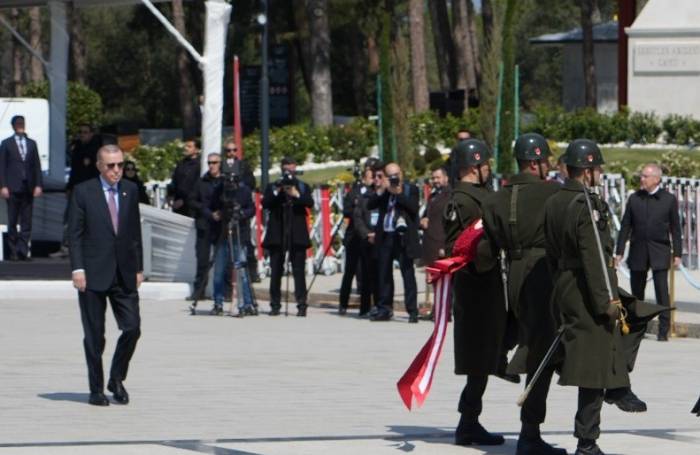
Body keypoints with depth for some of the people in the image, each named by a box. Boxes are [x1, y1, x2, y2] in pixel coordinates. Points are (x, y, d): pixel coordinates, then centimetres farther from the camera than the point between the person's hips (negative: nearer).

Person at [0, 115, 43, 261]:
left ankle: (23, 251, 0)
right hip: (13, 188, -3)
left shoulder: (31, 143, 13)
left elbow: (37, 165, 9)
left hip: (28, 188, 3)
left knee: (26, 222, -1)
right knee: (12, 222, 0)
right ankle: (13, 252, 4)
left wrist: (38, 185, -1)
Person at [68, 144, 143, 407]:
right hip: (93, 275, -3)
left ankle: (116, 379, 16)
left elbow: (135, 232, 14)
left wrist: (138, 267, 11)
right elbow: (74, 233, -4)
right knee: (94, 336, 2)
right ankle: (96, 389, 11)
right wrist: (77, 269, -12)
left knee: (132, 328, -4)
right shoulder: (83, 192, -2)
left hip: (124, 274, 3)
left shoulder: (130, 191, 10)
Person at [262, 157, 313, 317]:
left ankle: (301, 305, -6)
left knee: (299, 271, -5)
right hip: (277, 234, 1)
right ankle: (275, 305, 8)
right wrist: (277, 192, -13)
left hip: (297, 235, -1)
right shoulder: (272, 187, 12)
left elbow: (310, 203, -4)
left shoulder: (303, 187, 12)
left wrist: (296, 195, -17)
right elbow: (265, 203, -3)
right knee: (275, 271, 3)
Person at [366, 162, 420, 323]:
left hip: (403, 237, -4)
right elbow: (370, 205, 3)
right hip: (385, 236, 4)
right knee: (384, 273, 10)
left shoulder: (411, 189, 4)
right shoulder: (383, 191, 13)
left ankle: (412, 311, -6)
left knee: (408, 273, -6)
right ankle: (384, 308, 19)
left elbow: (413, 207, -11)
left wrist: (398, 193, -11)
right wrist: (381, 190, -7)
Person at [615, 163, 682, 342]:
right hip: (638, 252, 3)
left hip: (659, 253, -3)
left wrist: (677, 253, -1)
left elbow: (675, 229, 4)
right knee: (637, 292, 7)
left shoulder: (669, 200, 2)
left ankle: (663, 330, -7)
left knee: (662, 291, -9)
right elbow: (626, 226, 9)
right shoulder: (634, 199, 7)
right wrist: (619, 251, 5)